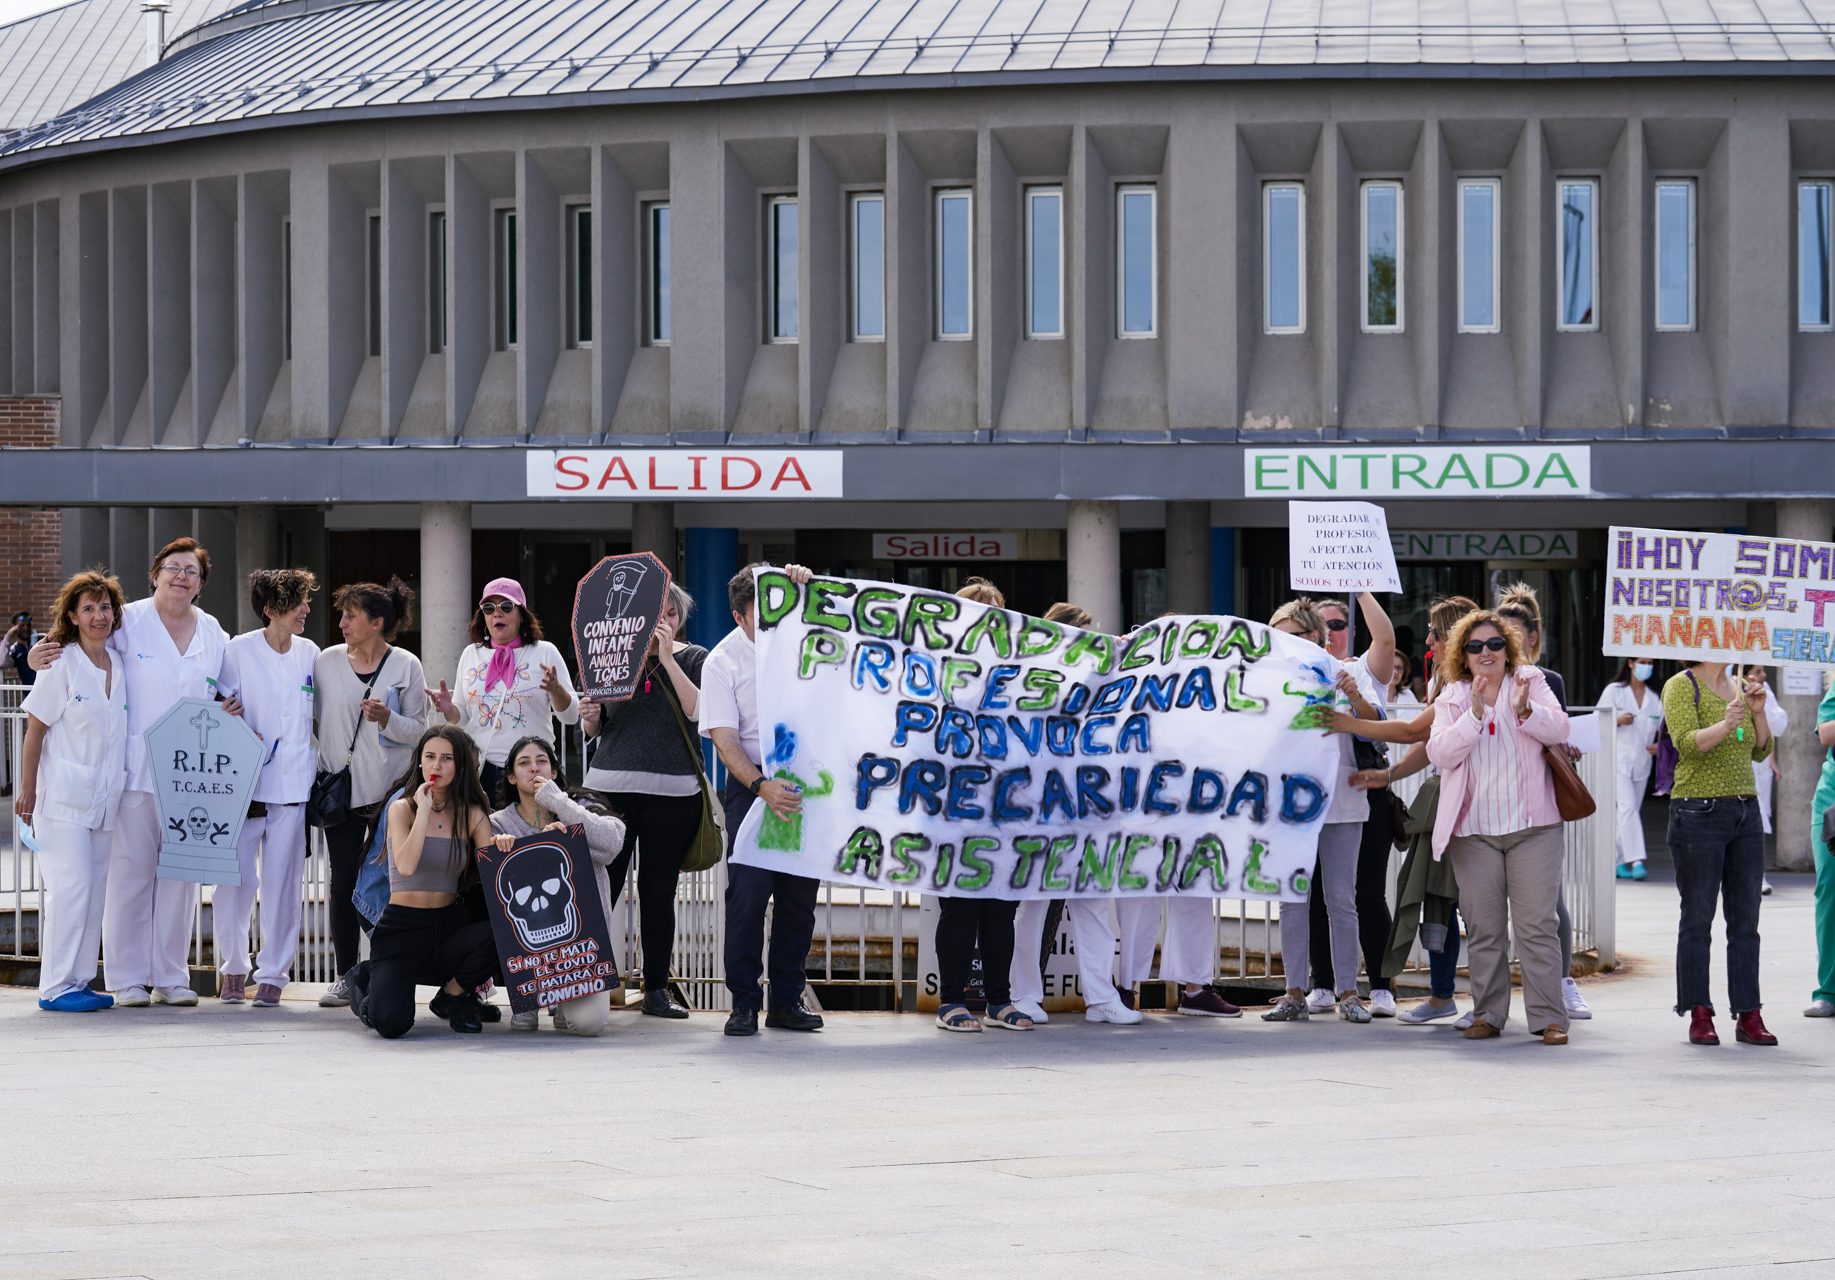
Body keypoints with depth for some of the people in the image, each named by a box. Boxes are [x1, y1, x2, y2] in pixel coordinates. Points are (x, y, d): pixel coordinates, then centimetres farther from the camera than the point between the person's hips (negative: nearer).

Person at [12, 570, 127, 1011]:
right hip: (63, 798, -6)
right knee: (70, 886, -10)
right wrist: (27, 791, -7)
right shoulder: (61, 667, -7)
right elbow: (35, 731, -5)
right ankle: (55, 986, -6)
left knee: (96, 891, 7)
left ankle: (80, 981, 13)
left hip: (105, 799, 6)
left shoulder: (119, 668, 10)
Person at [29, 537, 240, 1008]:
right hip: (135, 769, -4)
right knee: (131, 871, -4)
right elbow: (79, 642, 4)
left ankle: (171, 977, 13)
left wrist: (229, 710, 3)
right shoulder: (128, 622, -2)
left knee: (181, 872, 6)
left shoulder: (213, 635, 11)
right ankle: (128, 979, 2)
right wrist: (41, 658, -16)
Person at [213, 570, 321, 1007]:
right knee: (234, 880, -2)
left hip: (293, 786, 3)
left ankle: (273, 974, 10)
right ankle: (232, 967, 16)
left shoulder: (309, 654, 9)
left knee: (282, 884, 1)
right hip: (244, 784, -2)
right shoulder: (239, 651, -2)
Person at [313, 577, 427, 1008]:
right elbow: (308, 714, 15)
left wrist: (386, 718, -17)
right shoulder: (328, 661, 6)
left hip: (389, 788, -2)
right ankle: (345, 976, 7)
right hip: (340, 788, 2)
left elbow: (418, 730, 0)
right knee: (344, 879, 1)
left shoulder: (405, 666, 0)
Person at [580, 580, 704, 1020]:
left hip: (671, 791, -1)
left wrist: (666, 658, -12)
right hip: (610, 785, 1)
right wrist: (590, 716, -6)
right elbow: (593, 728, 18)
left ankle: (656, 989, 10)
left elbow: (700, 712, -10)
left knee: (658, 891, 3)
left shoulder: (693, 659, 7)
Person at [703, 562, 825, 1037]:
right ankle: (744, 1002, -3)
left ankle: (787, 1001, 11)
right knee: (749, 890, -11)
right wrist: (762, 786, -27)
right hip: (751, 784, -3)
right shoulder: (722, 662, -4)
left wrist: (806, 584, -10)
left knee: (801, 892, 4)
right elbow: (724, 738, -11)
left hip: (806, 781, 3)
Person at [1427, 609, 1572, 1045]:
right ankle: (1488, 1014, 12)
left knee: (1537, 924, -6)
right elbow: (1440, 753, -6)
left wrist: (1525, 710, -25)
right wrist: (1475, 713, -18)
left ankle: (1549, 1018, -6)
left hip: (1532, 827, -1)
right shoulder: (1452, 698, 8)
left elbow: (1559, 729, -6)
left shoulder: (1531, 682, 7)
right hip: (1473, 829, 2)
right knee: (1482, 927, 4)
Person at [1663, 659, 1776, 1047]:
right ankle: (1699, 1016, 0)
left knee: (1745, 920, 4)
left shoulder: (1741, 688, 16)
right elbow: (1685, 742, -16)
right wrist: (1724, 726, -32)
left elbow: (1761, 751, 16)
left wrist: (1758, 712, 0)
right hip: (1699, 813, -6)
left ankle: (1748, 1015, 6)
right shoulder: (1682, 686, -3)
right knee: (1698, 918, -3)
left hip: (1746, 812, 6)